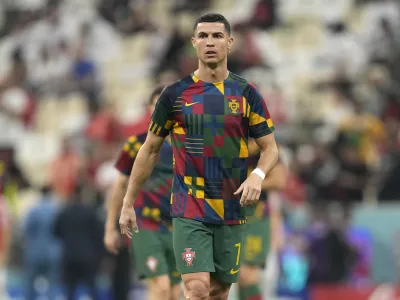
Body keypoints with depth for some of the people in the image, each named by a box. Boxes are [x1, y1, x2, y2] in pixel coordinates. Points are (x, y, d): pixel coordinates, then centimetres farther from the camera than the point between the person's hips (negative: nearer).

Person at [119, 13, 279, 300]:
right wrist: (128, 203, 8)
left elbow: (270, 148, 5)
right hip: (189, 211, -2)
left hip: (232, 211, 2)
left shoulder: (247, 94, 2)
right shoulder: (175, 94, 0)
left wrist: (258, 175, -17)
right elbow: (150, 150, 9)